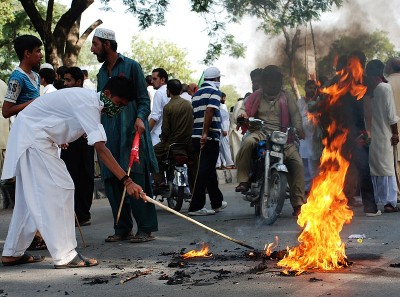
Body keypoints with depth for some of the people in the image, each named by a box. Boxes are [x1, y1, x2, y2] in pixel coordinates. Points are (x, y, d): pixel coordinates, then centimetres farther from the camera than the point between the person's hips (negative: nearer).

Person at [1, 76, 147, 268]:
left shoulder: (89, 100, 7)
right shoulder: (88, 104, -23)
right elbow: (101, 150, -31)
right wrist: (126, 181, -35)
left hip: (29, 135, 11)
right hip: (31, 136, -11)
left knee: (30, 197, 14)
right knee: (59, 190, -12)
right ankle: (64, 256, -11)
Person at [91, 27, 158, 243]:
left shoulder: (131, 66, 1)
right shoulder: (102, 73, 20)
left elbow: (144, 98, -2)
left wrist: (140, 117, -20)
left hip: (131, 133, -7)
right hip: (110, 136, 7)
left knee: (136, 181, -8)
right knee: (112, 183, 5)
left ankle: (145, 229, -3)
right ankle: (122, 229, 14)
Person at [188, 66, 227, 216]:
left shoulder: (197, 93, 18)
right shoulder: (214, 91, -6)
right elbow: (209, 110, -21)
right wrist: (205, 133, -24)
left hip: (196, 136, 8)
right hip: (209, 137, -8)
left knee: (209, 170, 17)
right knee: (204, 172, -6)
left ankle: (217, 202, 28)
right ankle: (196, 207, -7)